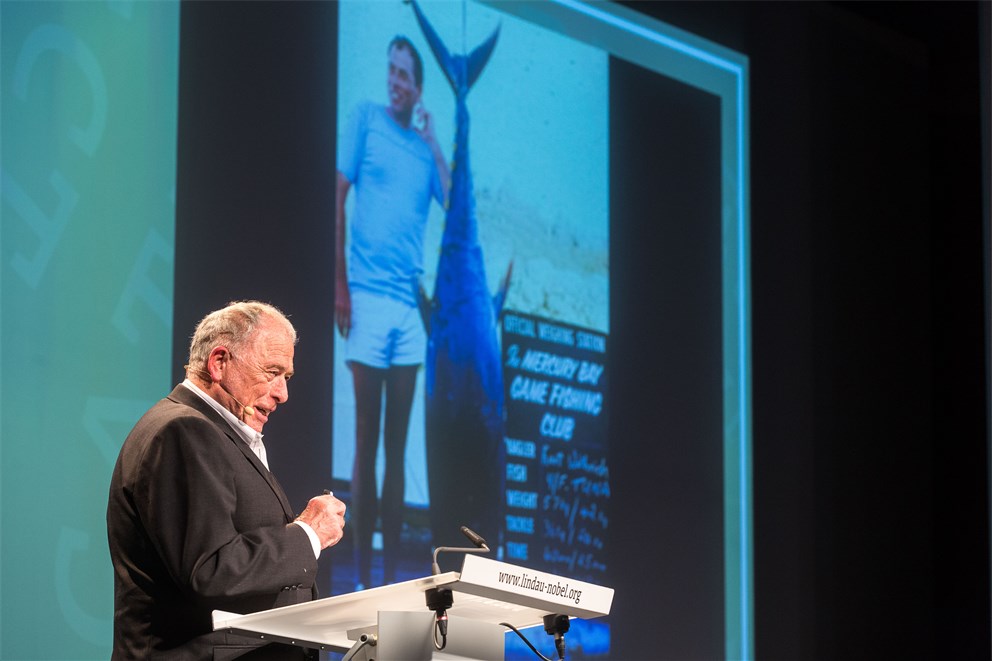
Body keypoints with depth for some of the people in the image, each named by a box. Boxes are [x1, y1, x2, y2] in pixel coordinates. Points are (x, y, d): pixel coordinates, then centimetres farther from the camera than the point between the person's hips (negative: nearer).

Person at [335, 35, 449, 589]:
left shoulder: (426, 145, 13)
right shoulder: (366, 119, 3)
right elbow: (338, 198, 0)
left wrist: (434, 142, 0)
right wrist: (341, 290, -6)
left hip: (410, 304, 4)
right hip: (368, 295, -4)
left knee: (398, 446, 5)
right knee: (366, 443, -2)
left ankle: (391, 577, 8)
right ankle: (362, 578, 1)